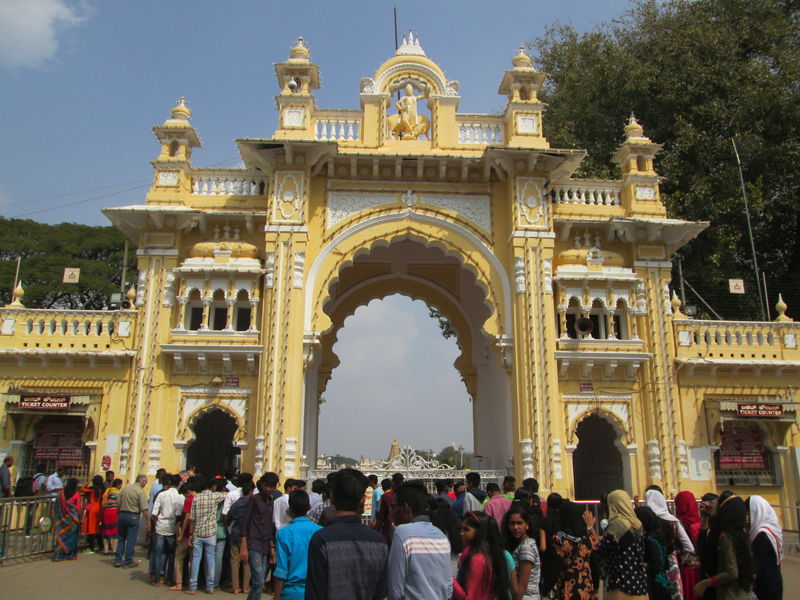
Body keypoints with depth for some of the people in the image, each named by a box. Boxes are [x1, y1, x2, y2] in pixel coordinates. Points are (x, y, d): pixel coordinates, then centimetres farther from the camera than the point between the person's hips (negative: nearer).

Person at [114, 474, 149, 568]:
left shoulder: (125, 488, 5)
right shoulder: (140, 491, -13)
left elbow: (119, 504, 9)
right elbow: (144, 509, -15)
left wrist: (120, 514, 20)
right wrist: (147, 521, -7)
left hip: (122, 514, 6)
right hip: (133, 516, -6)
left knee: (121, 538, 16)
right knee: (131, 540, 4)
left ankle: (117, 560, 20)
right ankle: (128, 562, 10)